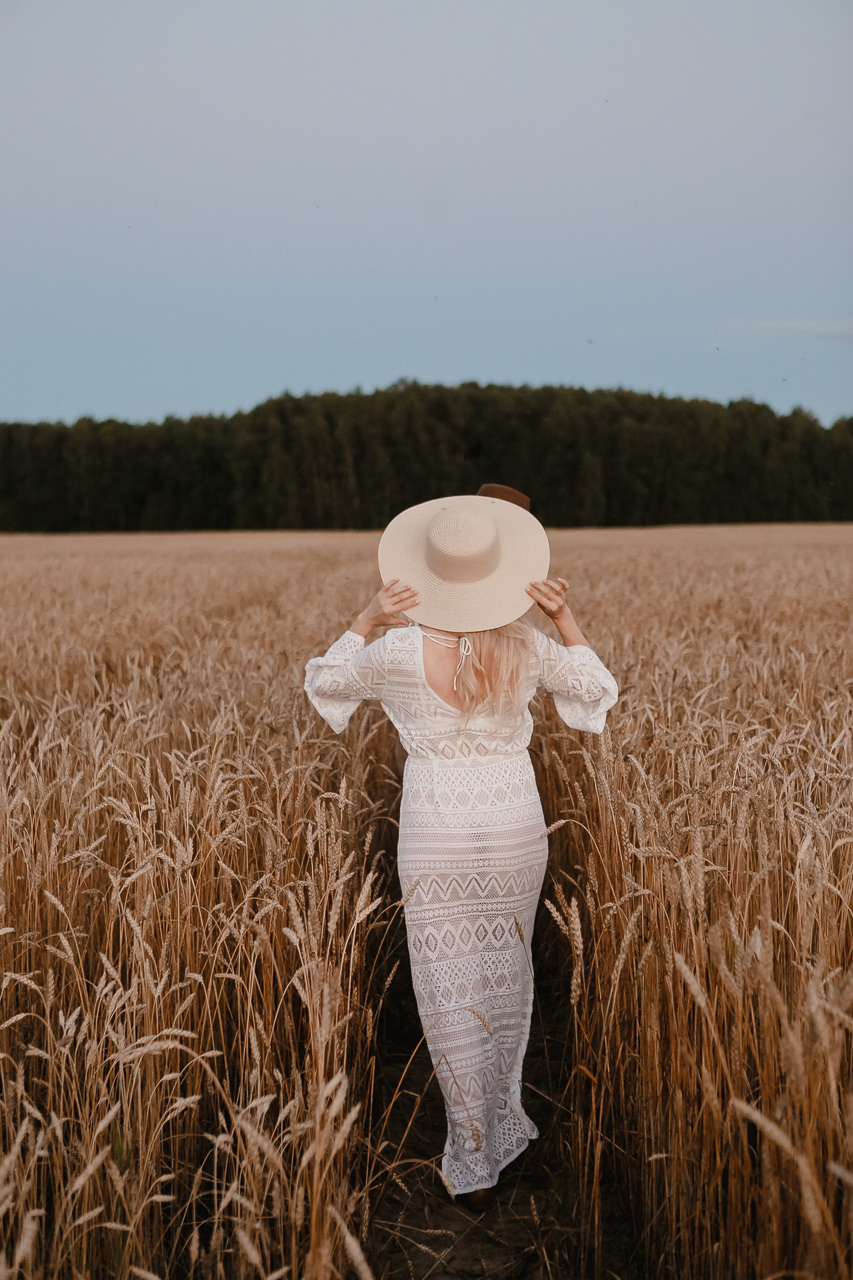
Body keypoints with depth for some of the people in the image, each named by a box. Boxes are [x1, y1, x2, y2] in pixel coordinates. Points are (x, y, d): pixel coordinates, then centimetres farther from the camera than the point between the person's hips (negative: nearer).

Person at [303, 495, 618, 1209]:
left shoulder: (402, 650, -16)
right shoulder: (528, 647, -10)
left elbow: (324, 681, 4)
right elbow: (598, 692, 10)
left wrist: (367, 621, -8)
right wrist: (566, 618, -1)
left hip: (436, 835, -2)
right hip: (517, 829, 3)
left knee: (451, 990, 8)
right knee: (506, 975, 21)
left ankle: (477, 1163, 14)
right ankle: (504, 1114, 41)